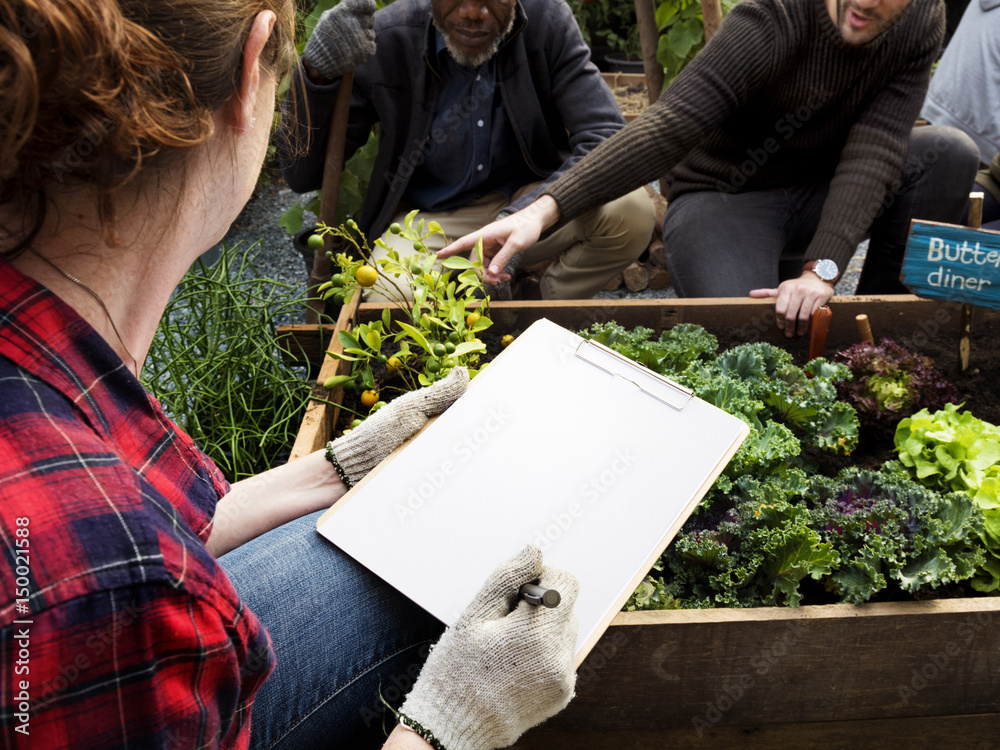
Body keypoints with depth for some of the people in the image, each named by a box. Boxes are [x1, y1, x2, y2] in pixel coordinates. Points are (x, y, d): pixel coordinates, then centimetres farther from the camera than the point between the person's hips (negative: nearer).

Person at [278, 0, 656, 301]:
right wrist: (316, 73, -31)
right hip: (426, 220, -1)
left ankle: (534, 305, 1)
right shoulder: (385, 38, -16)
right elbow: (302, 174, -11)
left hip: (527, 201, 2)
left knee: (630, 211, -25)